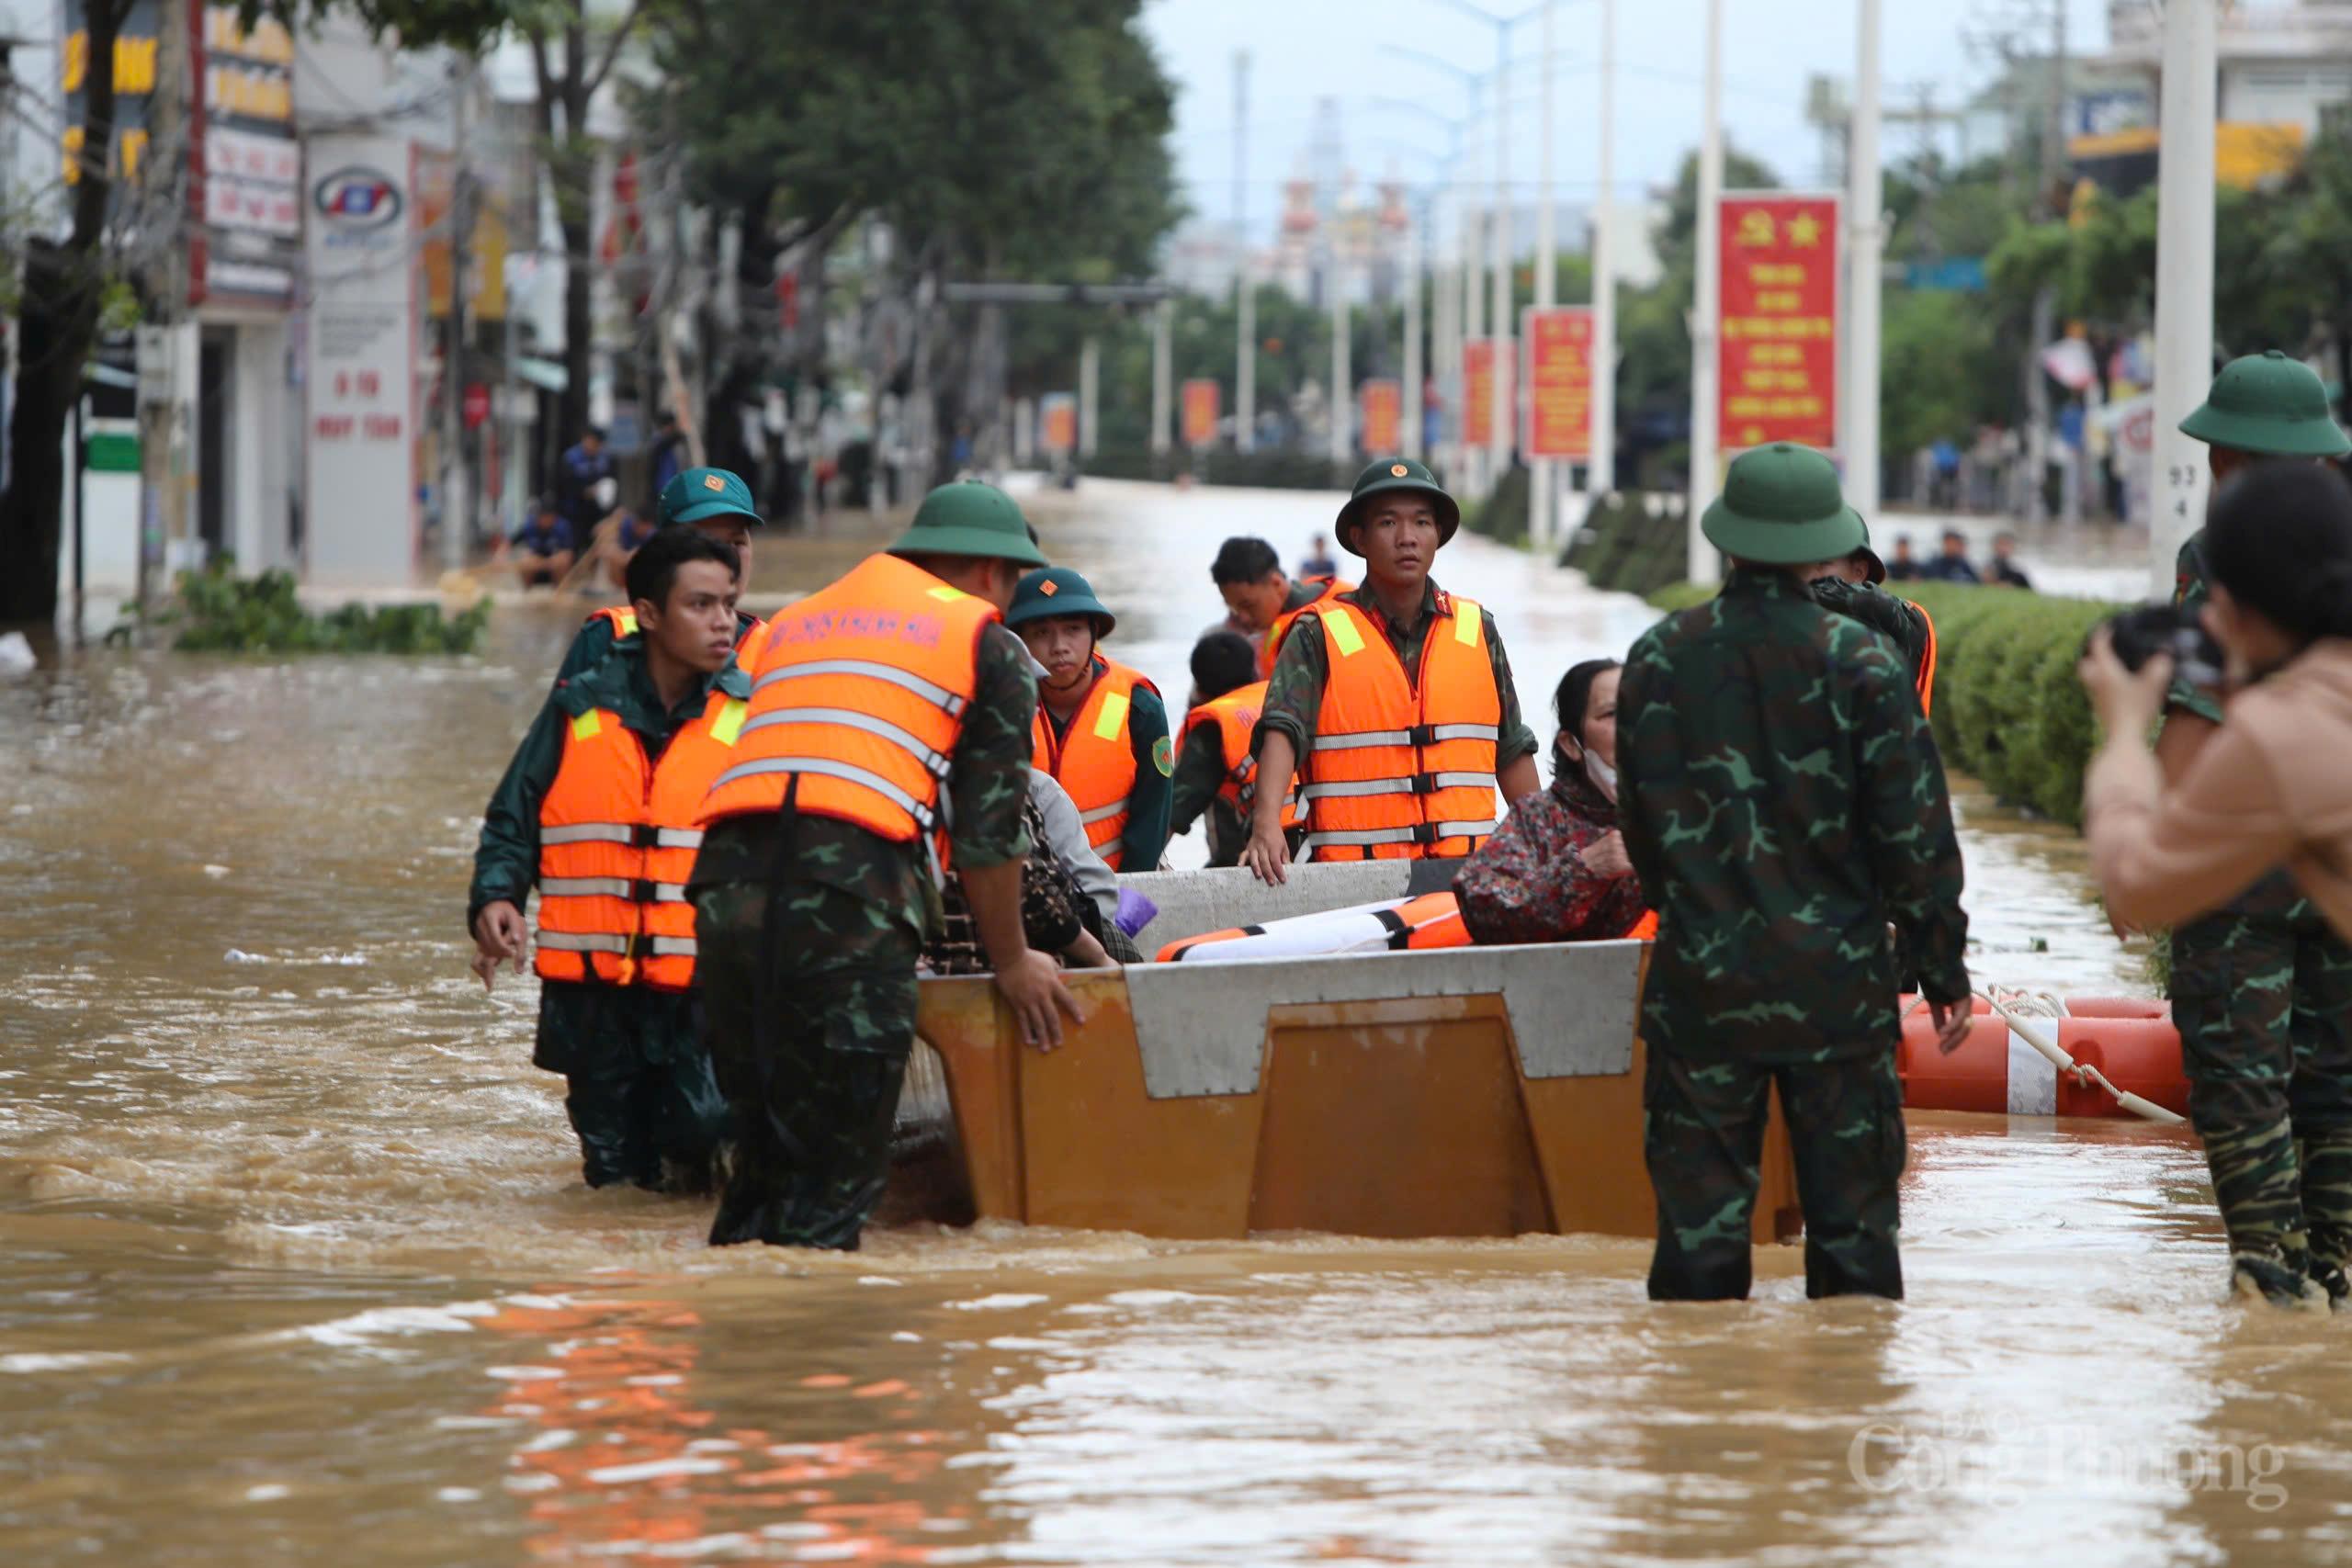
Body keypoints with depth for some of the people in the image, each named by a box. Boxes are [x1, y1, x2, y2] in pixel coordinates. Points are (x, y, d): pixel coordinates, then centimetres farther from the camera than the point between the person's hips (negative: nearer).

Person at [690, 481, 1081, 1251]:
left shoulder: (789, 626, 32)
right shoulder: (987, 643, 15)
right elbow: (988, 828, 12)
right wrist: (1012, 963, 23)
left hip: (726, 875, 5)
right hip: (853, 894, -5)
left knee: (764, 1151, 14)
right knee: (836, 1172, -2)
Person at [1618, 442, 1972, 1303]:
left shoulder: (1660, 659, -1)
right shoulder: (1862, 661, -7)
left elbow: (1641, 823, 10)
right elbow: (1913, 831, -5)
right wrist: (1942, 965, 6)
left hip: (1701, 977, 2)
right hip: (1838, 979, -1)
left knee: (1699, 1215, 5)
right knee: (1851, 1210, 4)